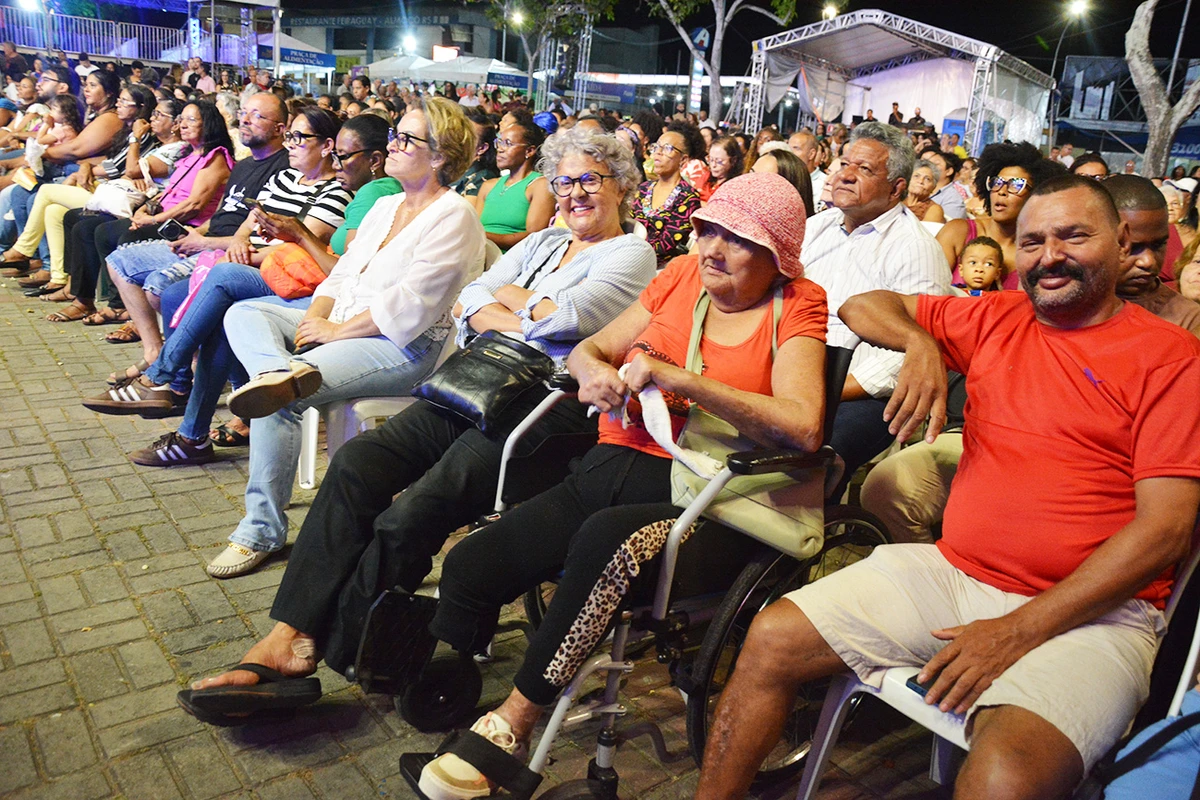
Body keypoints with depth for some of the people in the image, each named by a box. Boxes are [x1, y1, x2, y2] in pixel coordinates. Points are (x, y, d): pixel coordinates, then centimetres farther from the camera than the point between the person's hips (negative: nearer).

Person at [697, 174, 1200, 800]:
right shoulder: (995, 319, 11)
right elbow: (864, 305, 18)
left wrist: (1019, 630, -17)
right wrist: (920, 342, -6)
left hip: (1088, 609, -4)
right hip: (952, 572, 5)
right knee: (770, 640, -5)